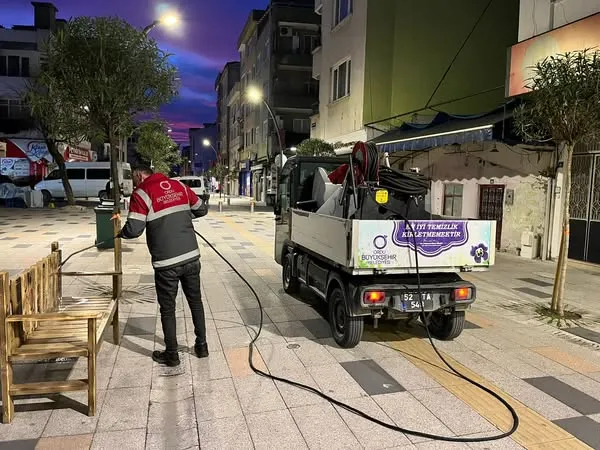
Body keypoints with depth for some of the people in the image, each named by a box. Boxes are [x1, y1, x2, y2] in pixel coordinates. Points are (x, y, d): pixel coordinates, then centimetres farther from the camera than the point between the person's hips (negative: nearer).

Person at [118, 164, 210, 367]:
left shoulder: (141, 194, -6)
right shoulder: (179, 186, 9)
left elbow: (134, 230, -12)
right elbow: (201, 210, 17)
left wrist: (121, 233, 9)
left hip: (166, 262, -5)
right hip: (191, 257, 5)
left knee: (167, 309, 10)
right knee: (195, 301, 19)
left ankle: (171, 354, 21)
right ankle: (202, 346, 29)